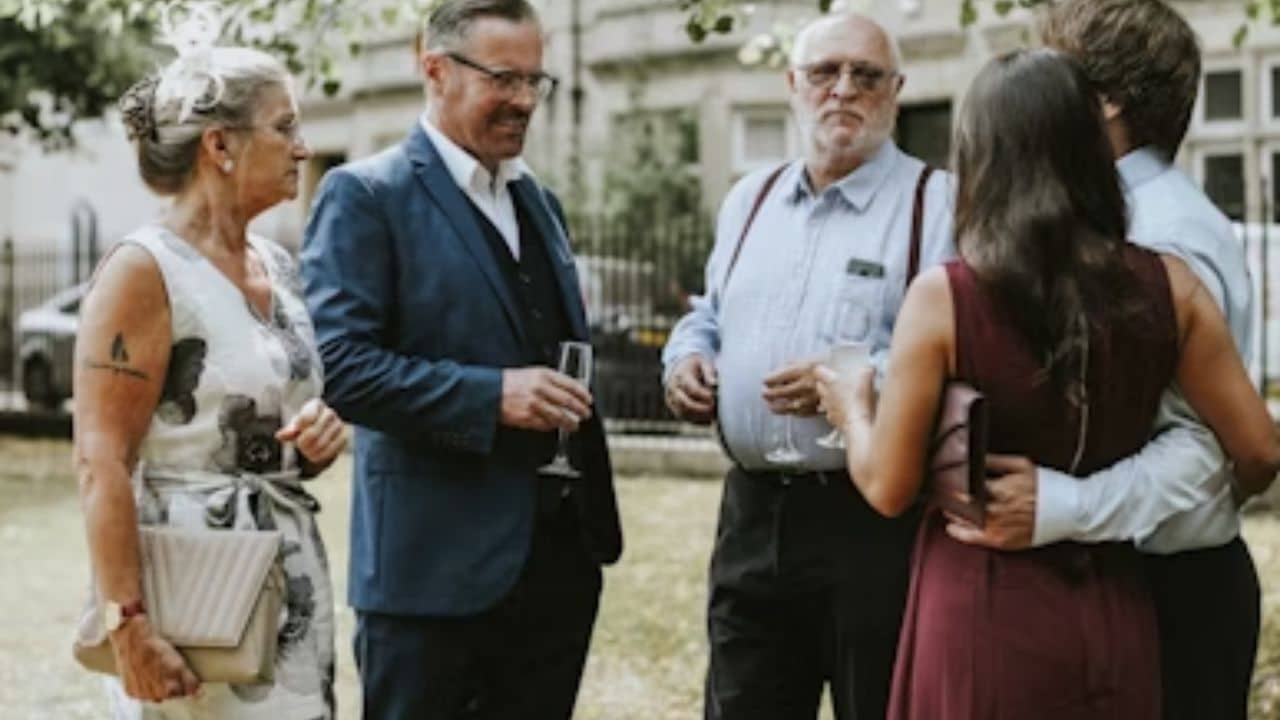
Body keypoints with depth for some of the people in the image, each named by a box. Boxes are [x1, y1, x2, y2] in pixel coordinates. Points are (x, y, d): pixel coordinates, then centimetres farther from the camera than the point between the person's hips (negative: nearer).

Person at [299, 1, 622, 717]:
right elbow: (338, 360, -17)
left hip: (560, 551, 7)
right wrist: (489, 396, -23)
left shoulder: (540, 201, 17)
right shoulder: (365, 197, -7)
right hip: (436, 560, -7)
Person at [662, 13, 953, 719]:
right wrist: (686, 359, 4)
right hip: (752, 513, 6)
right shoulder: (749, 200, 14)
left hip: (876, 521, -5)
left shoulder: (938, 205, -7)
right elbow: (710, 317, 26)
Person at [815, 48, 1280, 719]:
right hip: (1114, 614, 3)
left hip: (987, 612, -3)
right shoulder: (1166, 286, -5)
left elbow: (888, 488, -8)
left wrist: (852, 411, 12)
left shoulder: (944, 297, -13)